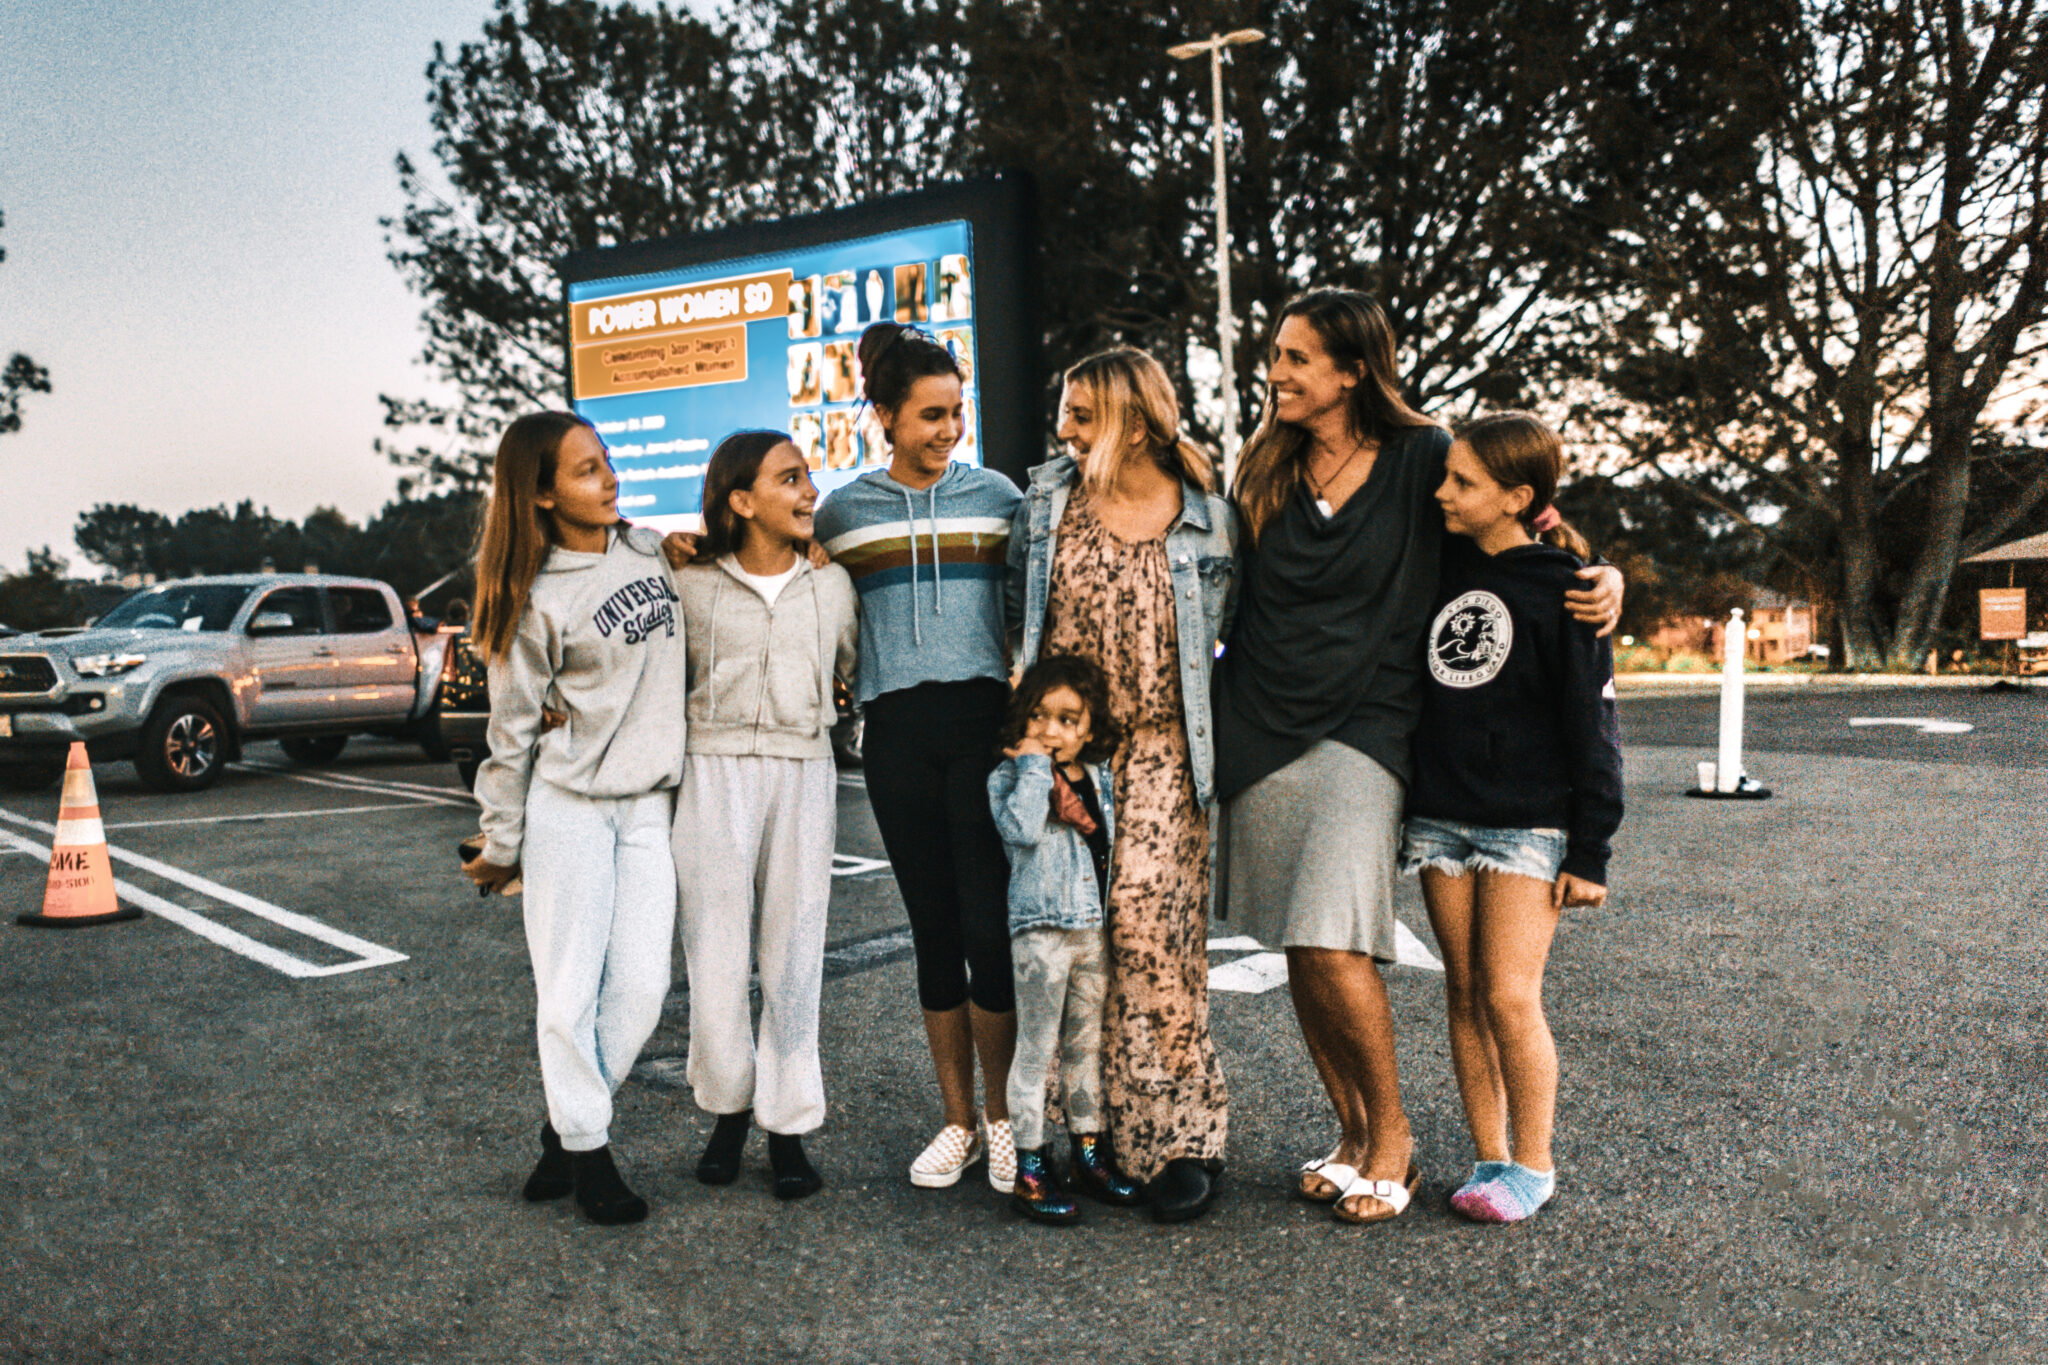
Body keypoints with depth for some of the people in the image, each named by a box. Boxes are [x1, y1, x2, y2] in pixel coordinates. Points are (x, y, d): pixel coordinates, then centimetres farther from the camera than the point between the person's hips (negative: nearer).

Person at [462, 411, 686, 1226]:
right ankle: (585, 1147, 18)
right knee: (570, 988, 2)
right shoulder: (540, 600, -8)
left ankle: (566, 1125, 21)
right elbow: (512, 731, -3)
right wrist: (501, 843, 0)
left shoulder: (652, 551, 6)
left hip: (648, 806, 5)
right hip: (567, 805, -4)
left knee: (642, 985, 1)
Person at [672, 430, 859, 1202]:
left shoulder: (832, 585, 10)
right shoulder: (693, 588, 3)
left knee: (793, 956, 2)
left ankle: (788, 1127, 14)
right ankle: (730, 1108, 22)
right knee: (716, 955, 1)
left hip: (803, 774, 1)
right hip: (714, 773, -1)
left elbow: (857, 674, 21)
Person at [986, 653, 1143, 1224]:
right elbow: (1022, 828, -25)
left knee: (1086, 1044, 15)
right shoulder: (1008, 776, -6)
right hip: (1040, 927, -5)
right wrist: (1035, 765, -18)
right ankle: (1029, 1166, 6)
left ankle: (1088, 1152, 26)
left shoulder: (1100, 777, 11)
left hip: (1096, 928, 6)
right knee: (1037, 1047, -2)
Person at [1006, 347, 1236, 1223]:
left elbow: (1224, 634, 10)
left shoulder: (1206, 519, 1)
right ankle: (1097, 1121, 15)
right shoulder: (1046, 498, 8)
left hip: (1159, 744, -2)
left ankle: (1180, 1135, -1)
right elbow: (1014, 610, 14)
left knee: (1149, 917, -14)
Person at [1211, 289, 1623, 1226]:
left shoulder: (1420, 458, -2)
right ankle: (1353, 1136, 25)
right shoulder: (1265, 470, 10)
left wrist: (1603, 571, -9)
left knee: (1334, 947, -13)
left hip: (1360, 732, -4)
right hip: (1260, 730, 5)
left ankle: (1392, 1138, 10)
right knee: (1297, 955, 8)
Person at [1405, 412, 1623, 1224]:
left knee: (1509, 997, -7)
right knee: (1464, 993, 8)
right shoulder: (1441, 563, 7)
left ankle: (1532, 1165, 12)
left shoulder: (1562, 588, -8)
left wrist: (1591, 851, -7)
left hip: (1529, 822, -5)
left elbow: (1592, 725, -6)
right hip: (1440, 813, 5)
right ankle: (1489, 1159, 19)